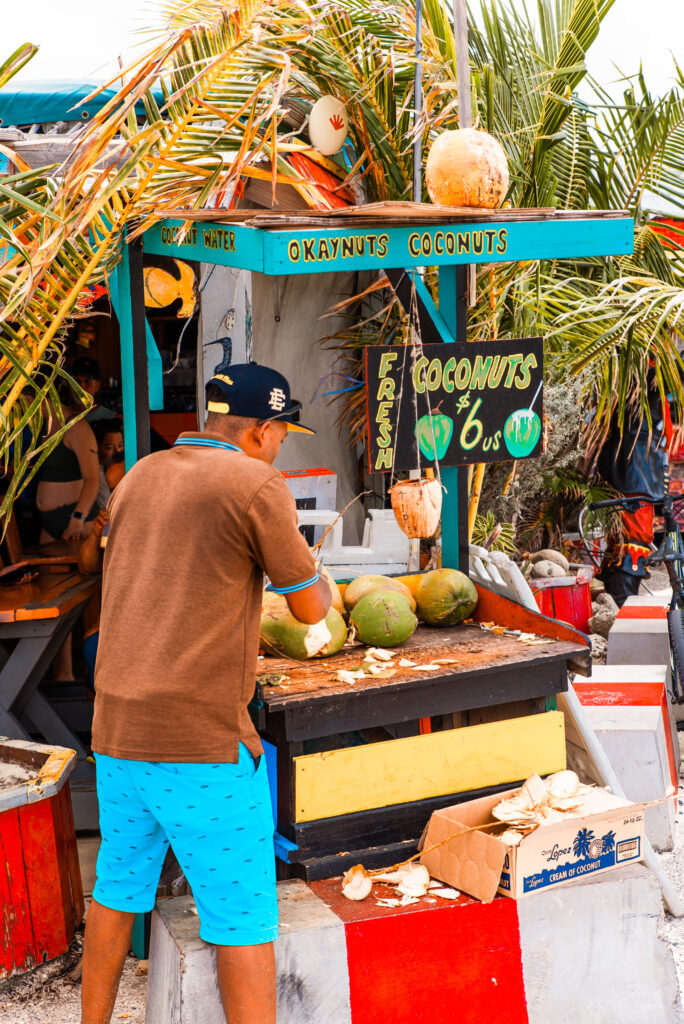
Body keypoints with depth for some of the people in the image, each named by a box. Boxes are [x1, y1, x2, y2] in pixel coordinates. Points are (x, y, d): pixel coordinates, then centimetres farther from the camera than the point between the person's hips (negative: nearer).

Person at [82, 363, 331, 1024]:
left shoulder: (137, 479, 12)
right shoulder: (256, 486, -8)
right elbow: (311, 608, -1)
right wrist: (309, 572, 21)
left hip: (116, 728, 7)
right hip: (202, 739, -7)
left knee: (119, 888, 21)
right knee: (243, 914, 0)